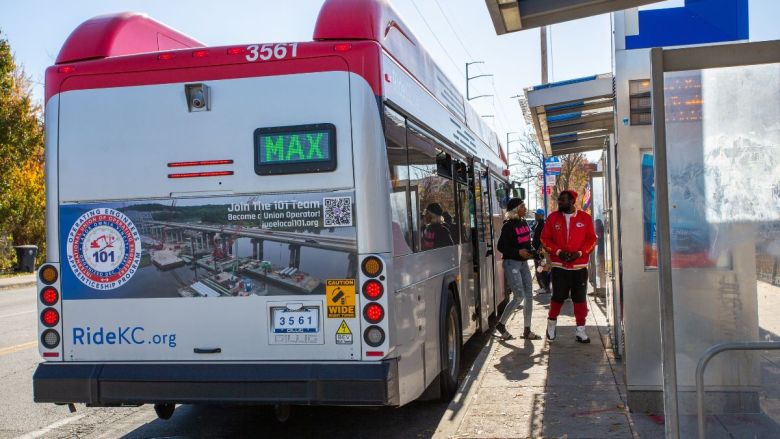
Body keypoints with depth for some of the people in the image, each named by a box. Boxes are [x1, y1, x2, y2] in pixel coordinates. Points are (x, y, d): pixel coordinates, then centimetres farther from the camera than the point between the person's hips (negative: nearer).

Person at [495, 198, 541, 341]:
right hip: (511, 263, -8)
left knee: (529, 296, 5)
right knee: (519, 297, -9)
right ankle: (501, 324, 10)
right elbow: (501, 246, -14)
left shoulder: (524, 223, 10)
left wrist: (532, 251, 3)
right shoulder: (509, 225, -13)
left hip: (523, 262, 8)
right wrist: (517, 252, -25)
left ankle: (527, 331, 13)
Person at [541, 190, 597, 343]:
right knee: (558, 296, -2)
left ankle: (580, 330, 11)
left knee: (580, 298, 2)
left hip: (580, 266, 0)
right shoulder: (553, 218, 5)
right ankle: (552, 321, 24)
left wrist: (579, 253, -11)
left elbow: (591, 239, 3)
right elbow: (545, 238, 4)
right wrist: (558, 252, -10)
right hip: (559, 266, 0)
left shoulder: (585, 218, 3)